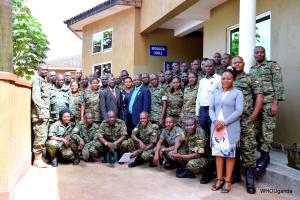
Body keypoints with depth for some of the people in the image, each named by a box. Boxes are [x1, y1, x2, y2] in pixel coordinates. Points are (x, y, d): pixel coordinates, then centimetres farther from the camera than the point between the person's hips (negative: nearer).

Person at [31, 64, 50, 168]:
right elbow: (35, 97, -17)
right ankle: (37, 159, -2)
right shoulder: (37, 80, -7)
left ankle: (39, 157, 16)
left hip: (45, 113, 9)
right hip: (40, 113, -9)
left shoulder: (43, 81, 21)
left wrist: (47, 113, 17)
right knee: (40, 136, -8)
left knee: (43, 136, 10)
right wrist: (40, 113, -22)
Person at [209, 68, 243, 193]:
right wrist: (215, 121, -10)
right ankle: (219, 179, 15)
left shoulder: (237, 93, 1)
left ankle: (228, 181, 8)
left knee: (229, 154, 0)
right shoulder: (216, 92, 14)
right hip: (216, 127, 4)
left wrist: (224, 122, -16)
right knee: (218, 153, 7)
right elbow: (211, 108, 10)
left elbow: (239, 111, -9)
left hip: (230, 128, -4)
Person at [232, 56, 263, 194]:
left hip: (246, 120, -4)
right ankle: (235, 174, 22)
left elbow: (259, 97, -2)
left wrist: (253, 116, -9)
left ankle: (250, 180, 2)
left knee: (248, 148, -4)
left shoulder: (251, 79, 3)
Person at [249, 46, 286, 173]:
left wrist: (275, 103, -14)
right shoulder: (251, 70, 18)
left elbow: (278, 85, -5)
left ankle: (264, 156, 4)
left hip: (268, 102, -5)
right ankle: (263, 154, 17)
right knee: (257, 129, 6)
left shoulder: (272, 65, 2)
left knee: (267, 129, -5)